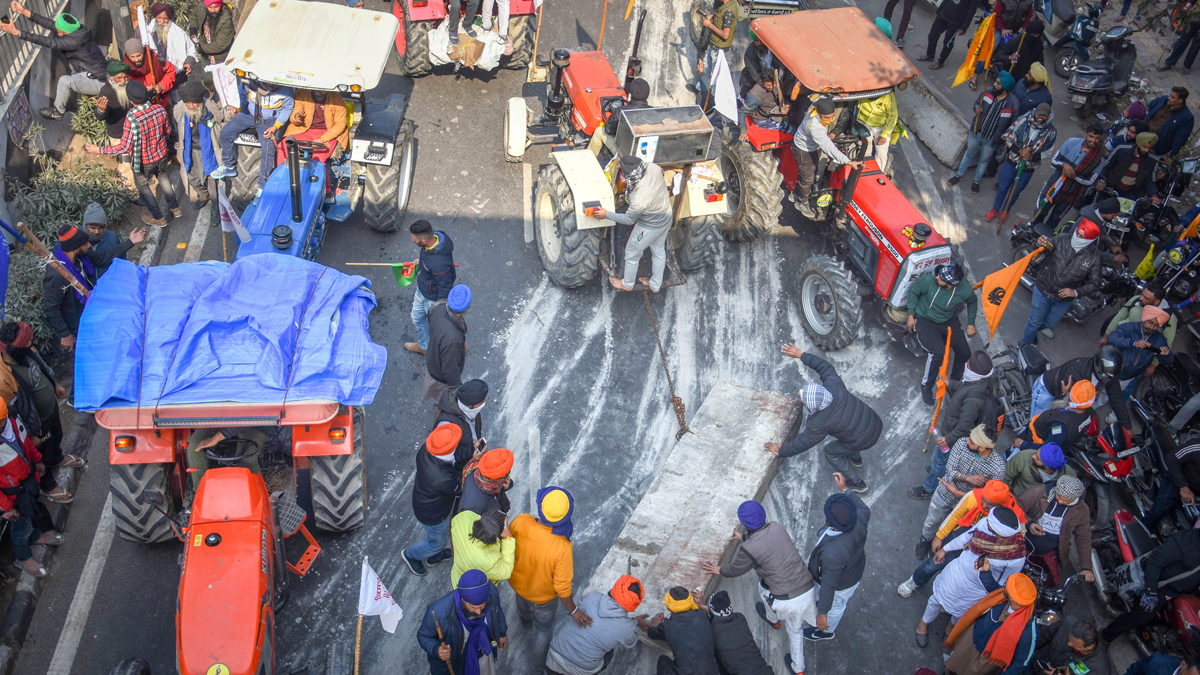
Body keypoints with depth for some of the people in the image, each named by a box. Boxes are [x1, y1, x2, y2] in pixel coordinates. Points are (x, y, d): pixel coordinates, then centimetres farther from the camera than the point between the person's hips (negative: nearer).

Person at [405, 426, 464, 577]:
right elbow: (461, 487, -26)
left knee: (436, 536, 37)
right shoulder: (444, 479, -47)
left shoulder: (424, 453, -27)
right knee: (438, 542, 27)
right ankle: (411, 555, 52)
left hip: (421, 501, 7)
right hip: (433, 516, -7)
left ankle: (434, 556, 64)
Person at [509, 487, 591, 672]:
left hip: (517, 582, 4)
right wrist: (573, 610, -10)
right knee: (544, 628, 30)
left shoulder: (519, 522, -35)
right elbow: (562, 587, -29)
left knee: (522, 602, 41)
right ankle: (538, 661, 57)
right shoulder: (562, 547, -44)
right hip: (543, 596, -4)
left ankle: (525, 619, 76)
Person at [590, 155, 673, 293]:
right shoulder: (652, 167, -27)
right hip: (667, 218, 7)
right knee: (659, 251, 28)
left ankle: (627, 284, 46)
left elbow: (628, 220, -21)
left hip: (650, 227, -7)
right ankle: (655, 284, 51)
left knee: (632, 254, 21)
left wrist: (606, 215, -11)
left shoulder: (639, 200, -42)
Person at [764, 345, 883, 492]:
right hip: (876, 422, 6)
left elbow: (802, 443, -16)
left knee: (831, 452, 19)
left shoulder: (819, 423, -30)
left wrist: (781, 451, -1)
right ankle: (856, 458, 61)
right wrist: (801, 355, 3)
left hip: (864, 440, -6)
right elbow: (824, 366, -1)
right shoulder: (833, 385, -19)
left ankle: (856, 483, 36)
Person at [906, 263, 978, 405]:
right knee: (937, 352, -26)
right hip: (925, 320, -3)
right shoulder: (929, 280, -29)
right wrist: (911, 315, -7)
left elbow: (972, 302, 5)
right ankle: (926, 386, -3)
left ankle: (955, 382, 22)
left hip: (948, 321, 4)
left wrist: (971, 324, 6)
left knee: (964, 353, -7)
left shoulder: (965, 290, -21)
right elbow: (912, 291, -9)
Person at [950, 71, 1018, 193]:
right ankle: (959, 174, 47)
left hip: (991, 139, -2)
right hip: (976, 132, 3)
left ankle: (976, 180, 44)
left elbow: (1014, 123, -14)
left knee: (984, 159, 21)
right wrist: (976, 108, -17)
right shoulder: (988, 92, -15)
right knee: (969, 153, 25)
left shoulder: (1013, 103, -25)